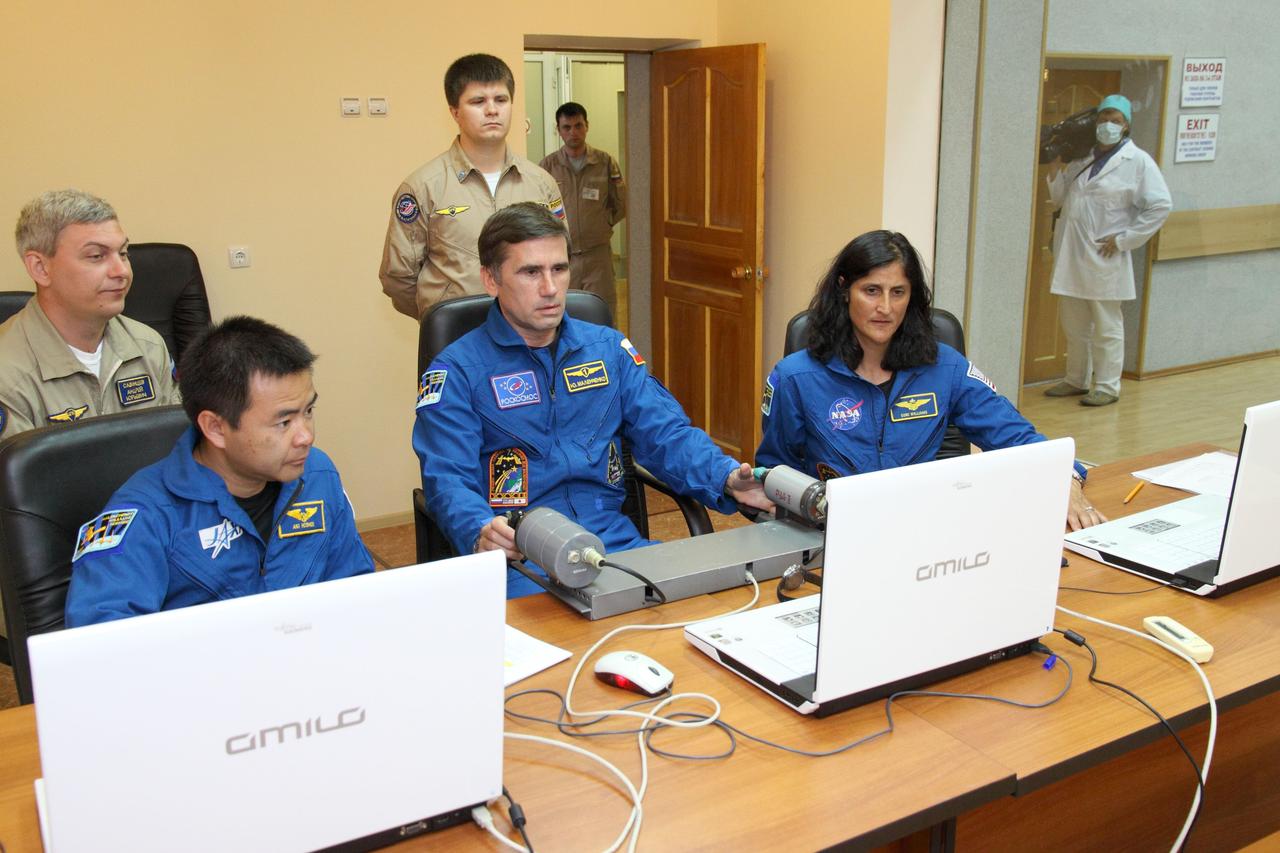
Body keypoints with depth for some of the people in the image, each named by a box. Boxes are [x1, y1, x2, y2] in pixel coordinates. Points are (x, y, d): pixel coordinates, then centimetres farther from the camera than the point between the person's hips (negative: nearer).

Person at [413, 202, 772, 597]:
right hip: (516, 556, -4)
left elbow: (665, 434, 9)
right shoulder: (456, 371, 1)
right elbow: (448, 479, -8)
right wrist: (481, 533, -31)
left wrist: (728, 479, -11)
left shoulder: (608, 347, 15)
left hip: (616, 540, 4)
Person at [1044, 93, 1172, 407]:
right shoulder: (1082, 158, 12)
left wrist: (1124, 239, -12)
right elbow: (1059, 199, 15)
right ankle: (1076, 380, 29)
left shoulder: (1138, 161, -4)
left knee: (1106, 327, 4)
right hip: (1071, 255, 6)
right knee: (1073, 324, 15)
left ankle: (1108, 387, 14)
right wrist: (1056, 167, -1)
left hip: (1104, 259, -6)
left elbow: (1161, 205, -9)